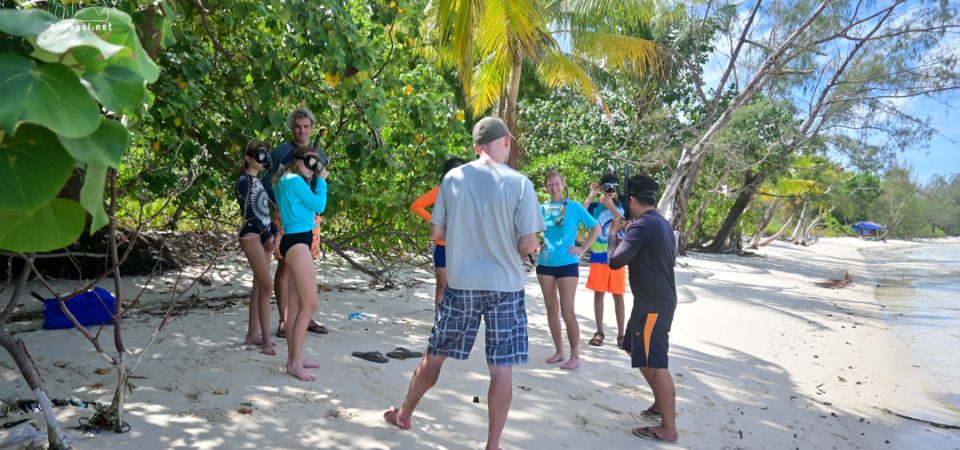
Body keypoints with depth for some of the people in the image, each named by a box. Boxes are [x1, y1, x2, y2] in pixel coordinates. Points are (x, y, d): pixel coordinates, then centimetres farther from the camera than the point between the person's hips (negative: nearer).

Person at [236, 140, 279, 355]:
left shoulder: (259, 181, 18)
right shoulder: (244, 180, -8)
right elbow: (249, 211, -14)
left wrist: (274, 232, 5)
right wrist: (267, 234, -12)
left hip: (263, 235, 9)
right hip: (252, 235, -9)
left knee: (259, 286, 9)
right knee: (267, 285, -14)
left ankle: (253, 334, 15)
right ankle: (266, 339, -12)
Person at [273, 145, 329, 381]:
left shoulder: (287, 181, 18)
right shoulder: (294, 180, -12)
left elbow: (309, 205, 19)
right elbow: (319, 206, -12)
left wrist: (313, 182, 11)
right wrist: (321, 181, -1)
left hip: (294, 241, 11)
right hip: (297, 242, -11)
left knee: (295, 304, 13)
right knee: (309, 304, -11)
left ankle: (294, 357, 19)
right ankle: (295, 363, -9)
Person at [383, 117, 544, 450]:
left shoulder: (453, 178, -2)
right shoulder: (519, 183, -10)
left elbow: (436, 232, 3)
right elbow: (528, 244, -11)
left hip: (461, 284, 3)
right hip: (505, 285, -3)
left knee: (435, 355, 18)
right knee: (502, 369, 4)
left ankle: (405, 414, 36)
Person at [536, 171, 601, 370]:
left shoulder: (574, 207, -2)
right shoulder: (542, 208, 6)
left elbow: (596, 228, 2)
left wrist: (583, 249, -4)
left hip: (567, 264, -4)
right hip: (545, 263, 4)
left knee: (567, 311, -6)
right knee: (551, 308, 9)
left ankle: (575, 356, 4)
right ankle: (559, 351, 21)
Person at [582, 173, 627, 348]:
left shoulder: (622, 207, 4)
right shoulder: (594, 206, 1)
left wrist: (611, 207, -18)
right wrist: (591, 195, -14)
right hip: (599, 256, 0)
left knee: (618, 295, 4)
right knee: (599, 293, 6)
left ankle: (621, 333, 11)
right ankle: (599, 332, 15)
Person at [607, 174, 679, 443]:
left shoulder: (641, 225, -18)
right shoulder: (662, 224, 12)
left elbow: (615, 261, -20)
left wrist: (615, 233, -3)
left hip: (653, 304, -10)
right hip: (660, 299, 10)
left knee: (655, 364, -6)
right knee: (638, 352, 23)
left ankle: (668, 428, 0)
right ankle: (661, 404, 33)